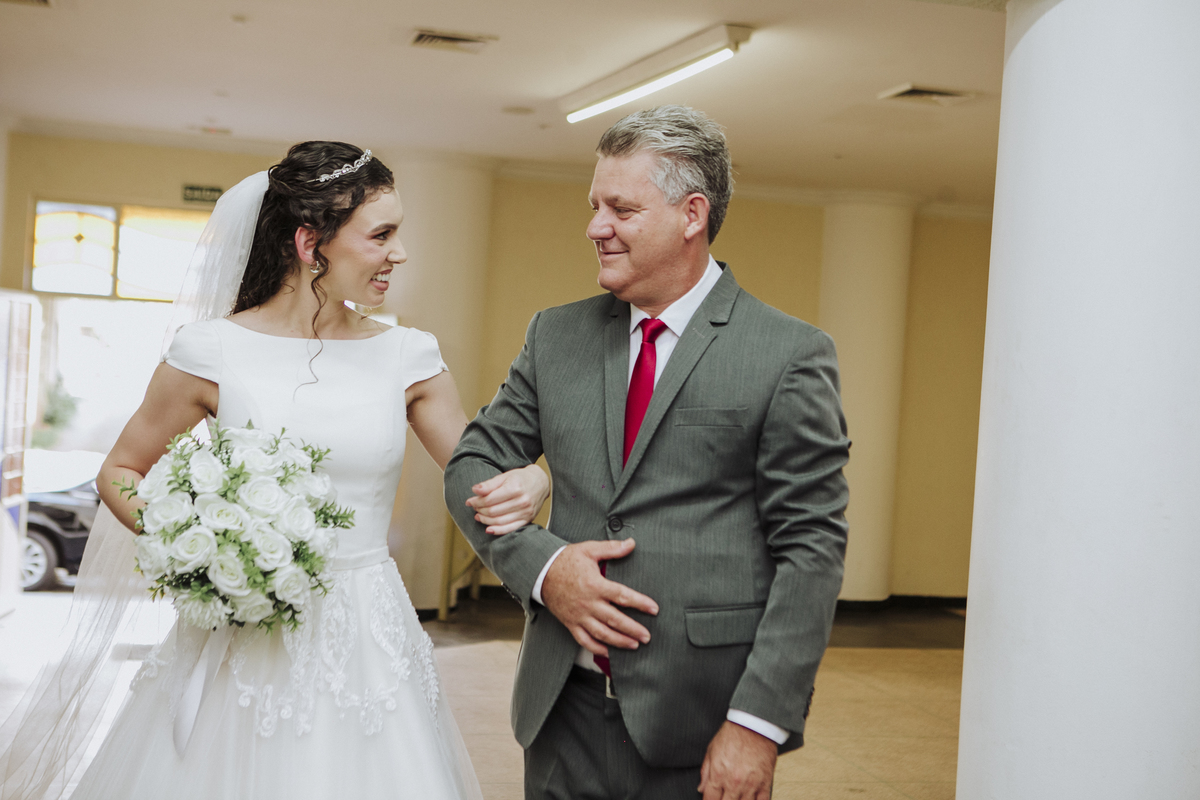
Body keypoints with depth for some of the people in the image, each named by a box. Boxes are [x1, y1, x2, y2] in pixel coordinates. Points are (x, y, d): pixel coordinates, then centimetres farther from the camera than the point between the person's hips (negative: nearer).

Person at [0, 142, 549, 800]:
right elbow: (119, 472, 6)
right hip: (245, 641, -2)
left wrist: (531, 483, -15)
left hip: (368, 645, 2)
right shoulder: (213, 351, -6)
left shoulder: (407, 357, 1)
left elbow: (479, 477, 9)